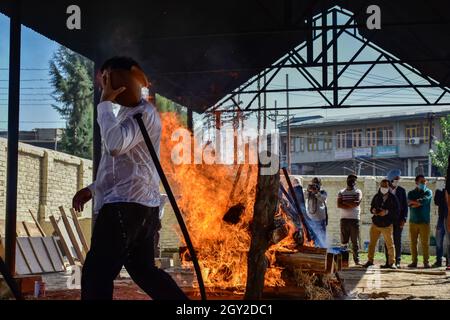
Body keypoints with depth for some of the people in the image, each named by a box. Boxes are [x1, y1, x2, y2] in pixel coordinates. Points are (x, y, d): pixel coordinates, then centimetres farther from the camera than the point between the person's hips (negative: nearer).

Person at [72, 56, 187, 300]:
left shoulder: (144, 113, -9)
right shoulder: (128, 114, 24)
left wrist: (105, 103, -16)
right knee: (143, 270, 16)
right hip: (139, 206, 11)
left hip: (126, 205, -11)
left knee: (96, 276, -10)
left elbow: (116, 144, -27)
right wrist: (93, 189, 21)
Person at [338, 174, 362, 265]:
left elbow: (357, 203, -11)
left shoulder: (358, 192, 7)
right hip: (344, 219, 1)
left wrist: (345, 202, -7)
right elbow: (339, 205, -3)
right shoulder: (341, 192, 11)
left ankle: (356, 259, 4)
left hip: (355, 219, -1)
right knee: (343, 241, -1)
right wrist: (351, 204, -11)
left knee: (355, 241, 0)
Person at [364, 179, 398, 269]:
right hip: (375, 223, 4)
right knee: (372, 243, 7)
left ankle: (391, 262, 3)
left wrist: (386, 212, -20)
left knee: (390, 244, -4)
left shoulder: (393, 198, -3)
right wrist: (373, 210, -7)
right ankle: (370, 260, 18)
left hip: (387, 225, -3)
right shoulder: (376, 196, 8)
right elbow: (371, 207, 16)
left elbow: (396, 211, -7)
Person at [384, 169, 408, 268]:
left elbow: (405, 205, 4)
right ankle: (388, 261, 6)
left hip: (398, 220, -1)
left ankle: (397, 261, 5)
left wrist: (404, 219, -5)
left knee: (397, 241, 1)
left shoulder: (402, 190, 5)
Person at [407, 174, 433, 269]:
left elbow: (423, 201, -13)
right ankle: (414, 261, 8)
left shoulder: (428, 192, 6)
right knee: (413, 242, 2)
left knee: (425, 242, -5)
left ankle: (426, 262, 0)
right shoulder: (411, 193, 13)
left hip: (424, 221, -2)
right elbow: (409, 203, -7)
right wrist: (419, 202, -11)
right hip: (413, 221, 2)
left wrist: (414, 202, -4)